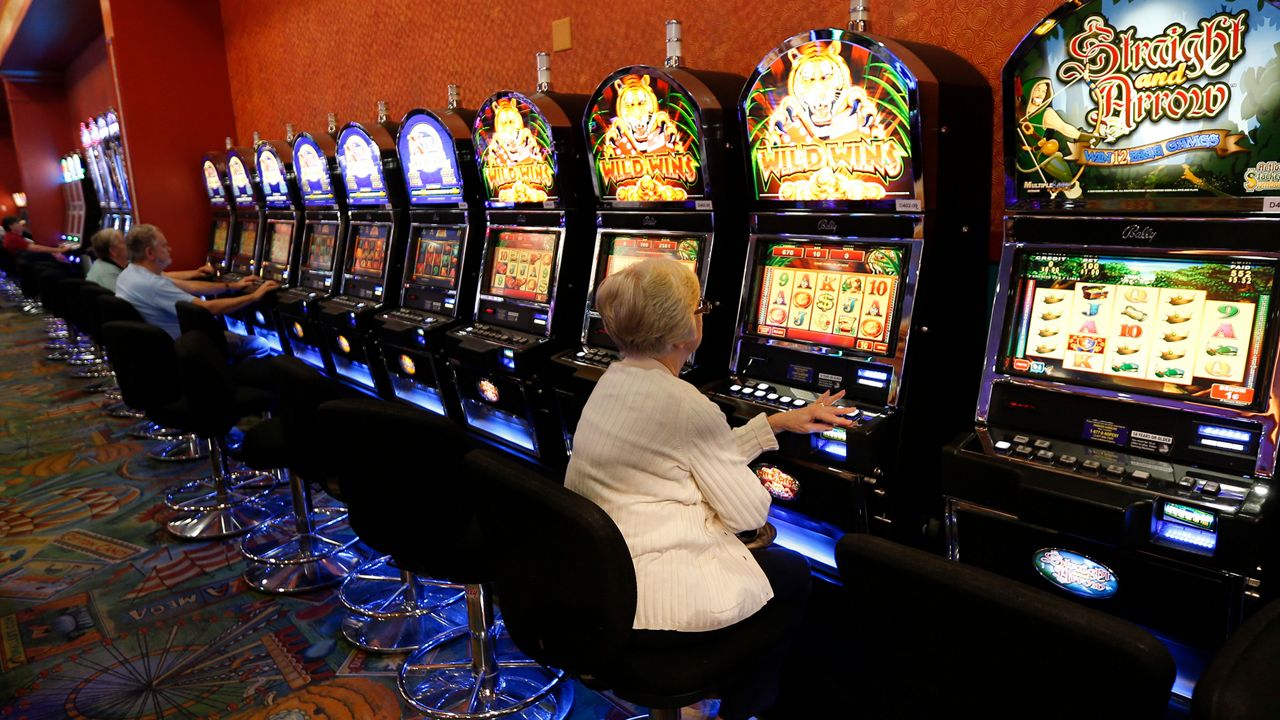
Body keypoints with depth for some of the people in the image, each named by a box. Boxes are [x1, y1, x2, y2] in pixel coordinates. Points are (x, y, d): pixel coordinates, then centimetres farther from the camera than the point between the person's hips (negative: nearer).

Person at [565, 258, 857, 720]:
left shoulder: (613, 380, 4)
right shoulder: (683, 403, -23)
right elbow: (751, 514, -13)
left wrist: (779, 422, 12)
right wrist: (757, 490, 9)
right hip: (648, 601, -8)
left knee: (762, 558, 28)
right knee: (792, 575, 17)